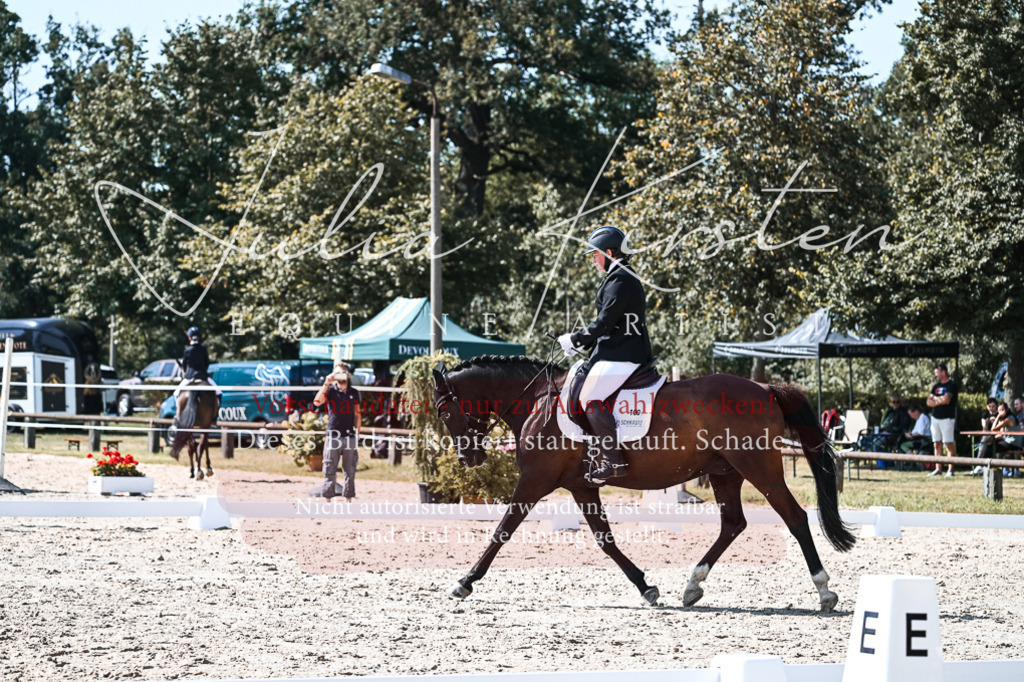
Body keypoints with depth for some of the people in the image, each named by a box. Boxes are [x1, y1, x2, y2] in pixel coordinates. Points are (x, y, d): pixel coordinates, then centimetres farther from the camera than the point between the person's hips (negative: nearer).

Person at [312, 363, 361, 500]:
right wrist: (327, 383, -21)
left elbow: (357, 414, 15)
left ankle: (348, 500, 11)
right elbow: (317, 402, -17)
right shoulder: (330, 390, 1)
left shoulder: (354, 393, 11)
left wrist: (357, 432, 7)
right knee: (330, 471, 0)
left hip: (350, 437, 3)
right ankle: (327, 500, 4)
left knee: (350, 472, 5)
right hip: (333, 436, -3)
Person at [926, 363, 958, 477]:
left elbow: (946, 399, -16)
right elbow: (929, 402, 10)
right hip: (935, 418, 7)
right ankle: (938, 469, 12)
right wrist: (940, 401, -7)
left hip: (947, 418, -7)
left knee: (949, 444, -8)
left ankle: (950, 470, -9)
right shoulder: (936, 386, 17)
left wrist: (935, 398, 2)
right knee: (937, 444, 8)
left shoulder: (951, 385, -5)